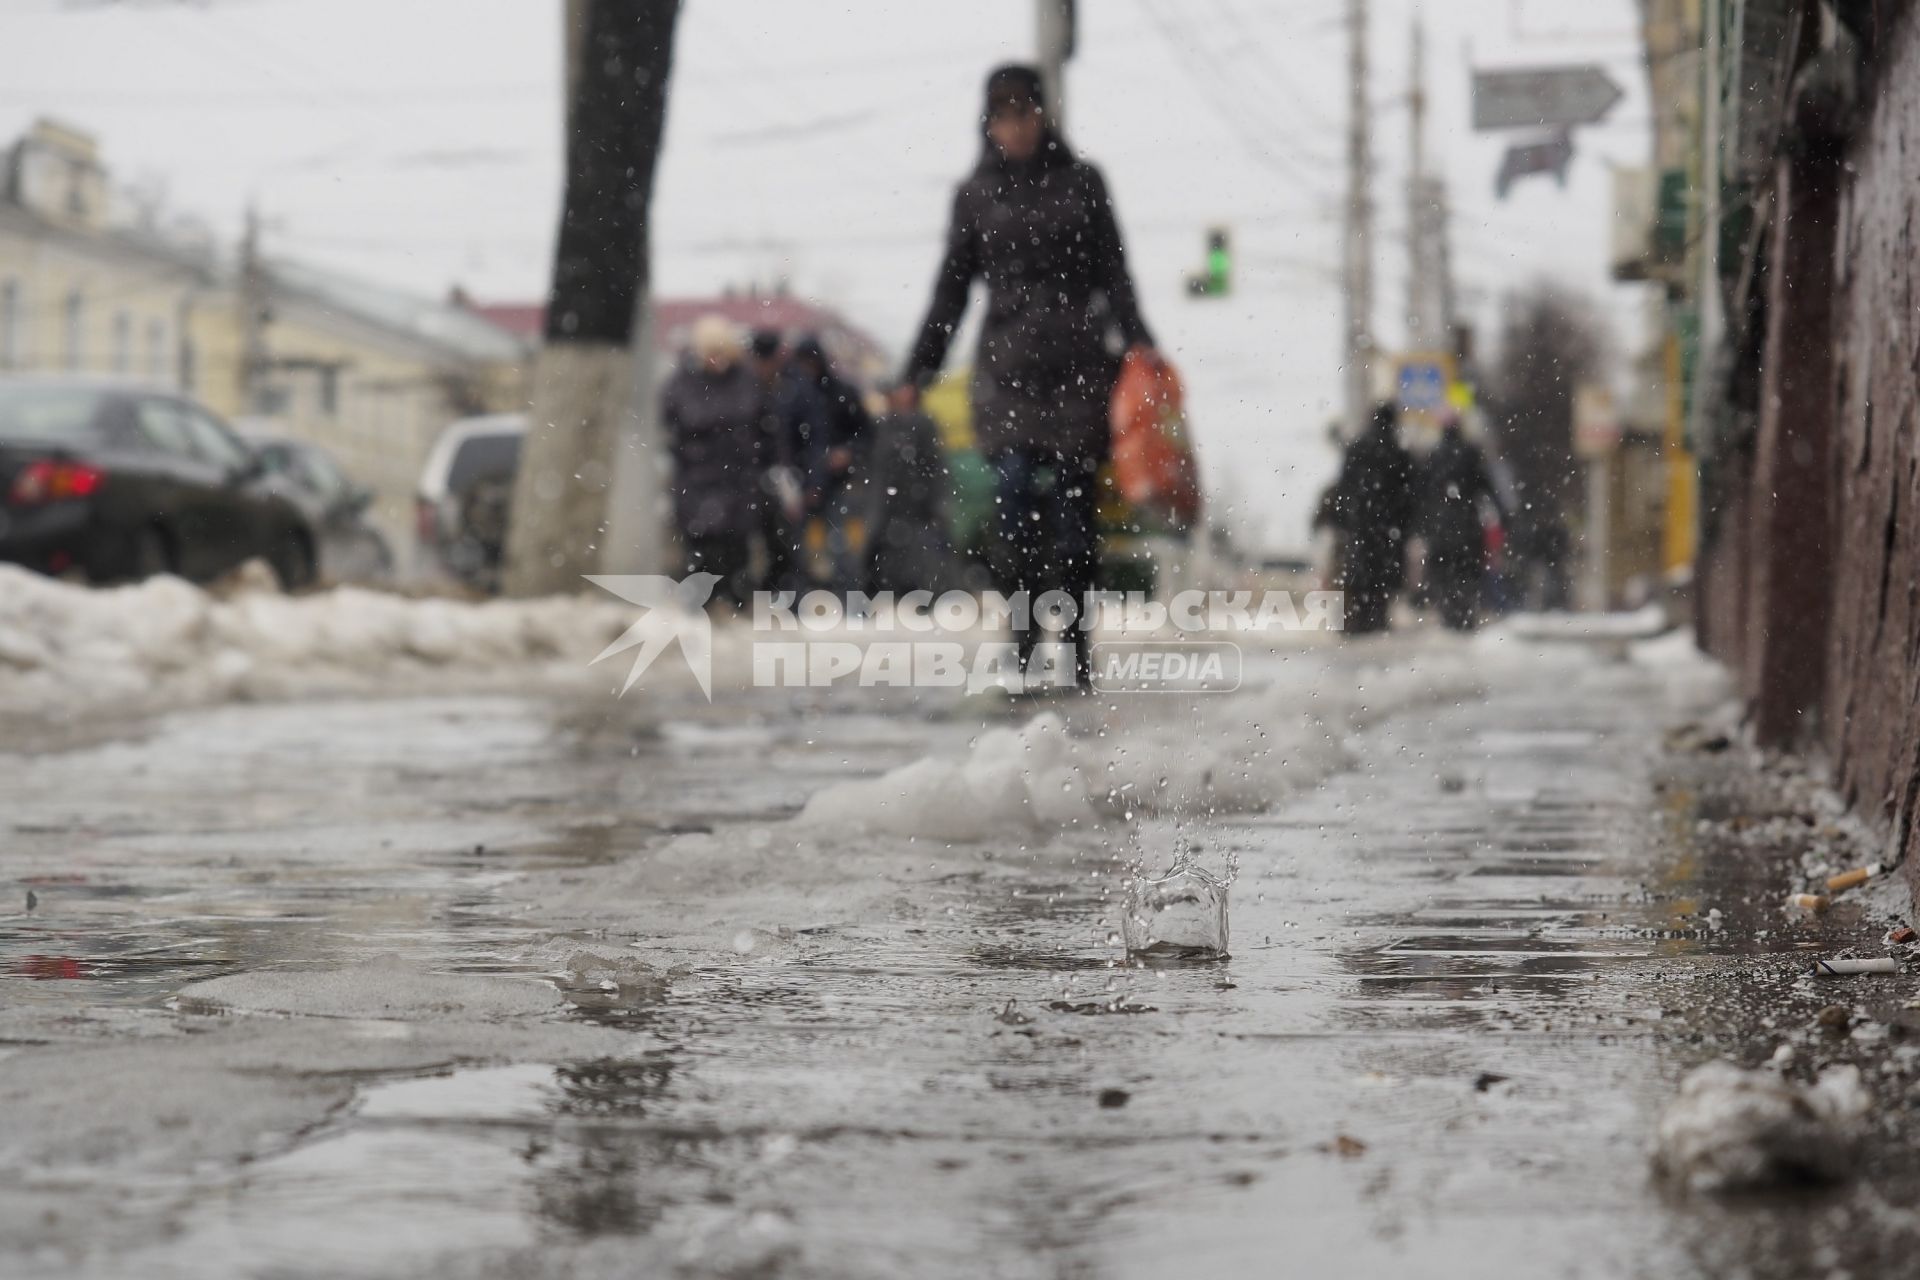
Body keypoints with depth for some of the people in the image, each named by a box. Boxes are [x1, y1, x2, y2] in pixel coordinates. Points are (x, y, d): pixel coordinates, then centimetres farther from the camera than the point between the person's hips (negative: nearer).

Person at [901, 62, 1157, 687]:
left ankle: (1073, 650, 5)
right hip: (1007, 362, 0)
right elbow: (951, 290, 13)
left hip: (1077, 365, 0)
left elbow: (1113, 276, 9)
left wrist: (1138, 344, -4)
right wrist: (918, 372, 8)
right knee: (1014, 498, -12)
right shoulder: (975, 194, 10)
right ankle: (1025, 653, -11)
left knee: (1072, 505, -2)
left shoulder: (1080, 181, 8)